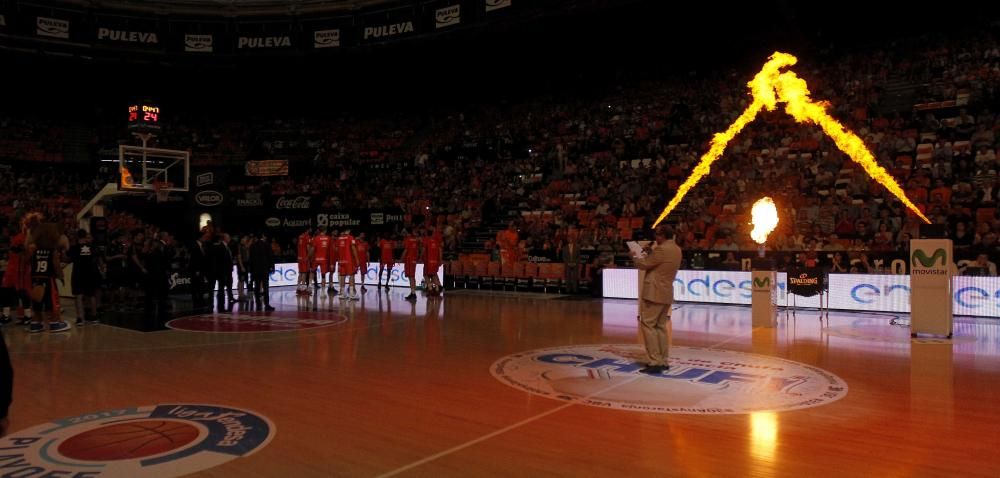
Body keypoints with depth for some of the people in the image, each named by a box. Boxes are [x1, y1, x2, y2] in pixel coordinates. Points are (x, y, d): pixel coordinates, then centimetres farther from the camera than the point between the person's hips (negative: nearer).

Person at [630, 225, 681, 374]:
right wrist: (650, 253, 15)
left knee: (648, 325, -6)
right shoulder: (676, 250, 11)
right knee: (661, 326, 14)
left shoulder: (661, 249, -18)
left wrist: (636, 256, 8)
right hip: (666, 293, 9)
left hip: (654, 293, -9)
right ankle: (663, 361, 16)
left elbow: (644, 264, -10)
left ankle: (654, 362, -9)